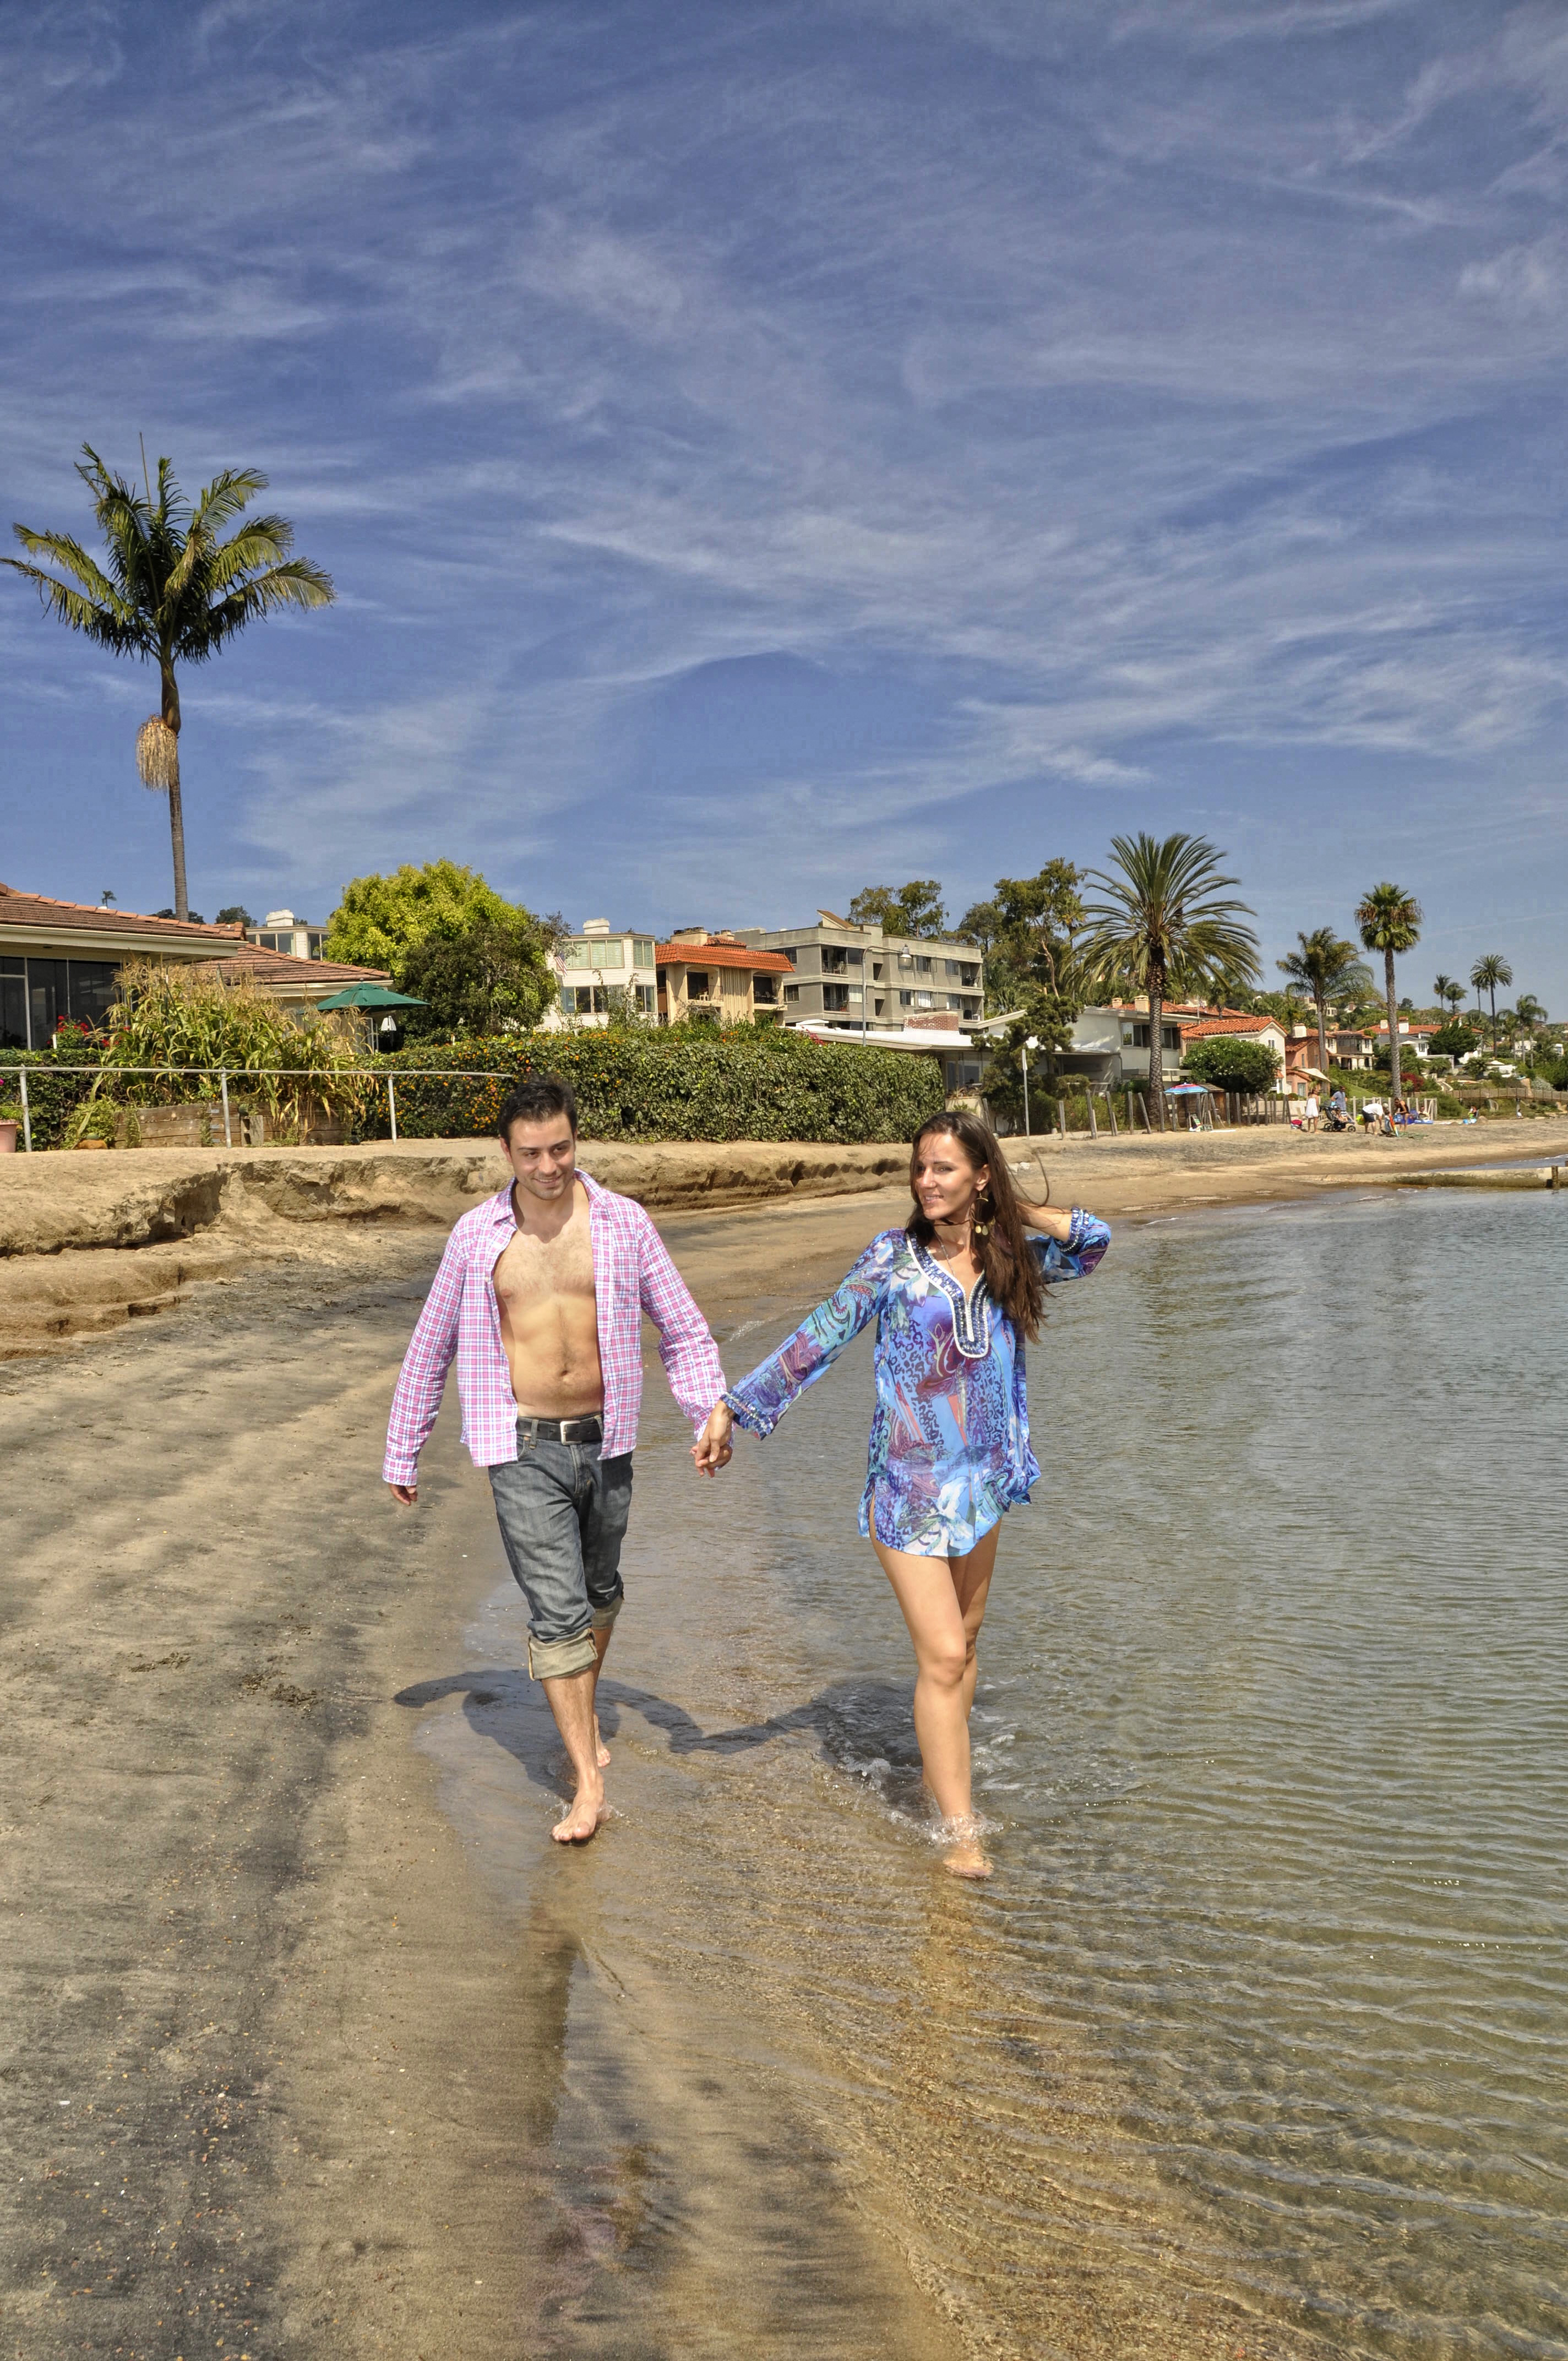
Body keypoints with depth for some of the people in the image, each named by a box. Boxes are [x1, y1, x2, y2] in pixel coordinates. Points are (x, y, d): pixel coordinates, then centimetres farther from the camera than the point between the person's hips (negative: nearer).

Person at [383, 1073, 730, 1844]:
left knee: (599, 1593, 18)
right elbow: (431, 1347, 8)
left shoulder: (623, 1223, -1)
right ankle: (588, 1780, 2)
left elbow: (683, 1329, 5)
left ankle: (584, 1712, 44)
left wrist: (710, 1417, -7)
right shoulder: (477, 1234, -2)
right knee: (555, 1611, -7)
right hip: (524, 1450, -2)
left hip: (603, 1443, 2)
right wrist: (401, 1454, 11)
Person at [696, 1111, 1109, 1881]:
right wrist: (736, 1405, -3)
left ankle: (940, 1765, 35)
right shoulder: (893, 1257, -6)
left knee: (962, 1644, 16)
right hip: (908, 1486, -5)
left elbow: (1093, 1240, 18)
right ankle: (960, 1831, 0)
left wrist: (1012, 1212, 4)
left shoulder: (1007, 1260, 5)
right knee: (942, 1655, -8)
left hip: (982, 1482, 5)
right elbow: (819, 1337, -3)